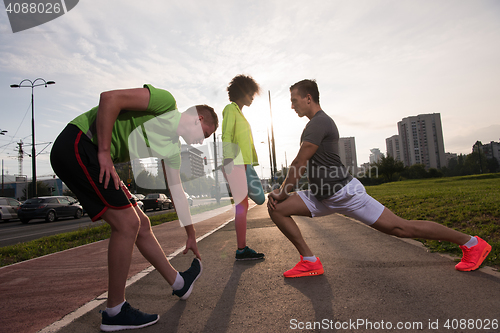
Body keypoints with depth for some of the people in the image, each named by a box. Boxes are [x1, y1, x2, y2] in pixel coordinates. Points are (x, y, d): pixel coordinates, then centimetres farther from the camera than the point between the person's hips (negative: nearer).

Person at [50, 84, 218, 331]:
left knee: (141, 225, 10)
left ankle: (179, 283, 25)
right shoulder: (166, 102, -11)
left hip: (91, 157, 9)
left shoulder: (173, 146, 14)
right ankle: (115, 312, 1)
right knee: (127, 223, -13)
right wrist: (104, 152, -21)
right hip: (76, 145, -9)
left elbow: (177, 191, 20)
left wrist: (191, 235, 25)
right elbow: (109, 98, -21)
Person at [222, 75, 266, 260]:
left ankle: (243, 248, 8)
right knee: (242, 205, -10)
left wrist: (251, 167, 20)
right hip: (235, 164, -9)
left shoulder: (239, 113, 25)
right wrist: (228, 162, -23)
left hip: (243, 164, 9)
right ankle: (241, 250, -6)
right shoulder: (230, 109, -2)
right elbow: (226, 136, -14)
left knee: (242, 206, 5)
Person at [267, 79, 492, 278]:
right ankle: (310, 262, 1)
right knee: (277, 209, -1)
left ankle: (471, 244, 18)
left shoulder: (319, 123, -16)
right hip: (323, 197, 10)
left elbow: (299, 164, -17)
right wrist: (281, 191, 16)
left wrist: (283, 192, -6)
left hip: (344, 192, -10)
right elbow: (303, 166, 21)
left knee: (400, 228, -2)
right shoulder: (316, 124, 17)